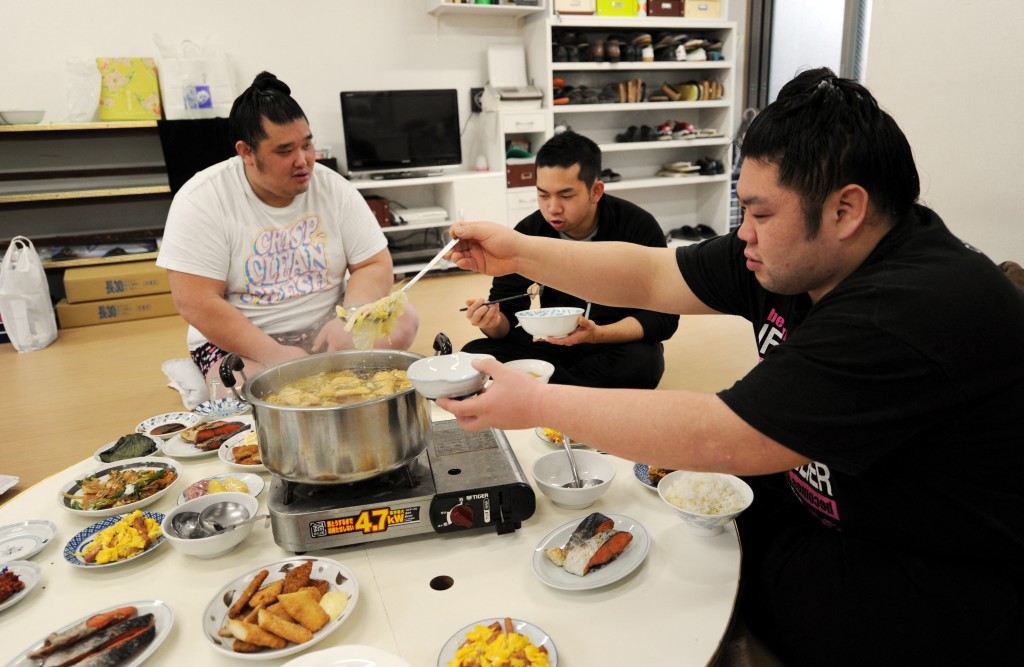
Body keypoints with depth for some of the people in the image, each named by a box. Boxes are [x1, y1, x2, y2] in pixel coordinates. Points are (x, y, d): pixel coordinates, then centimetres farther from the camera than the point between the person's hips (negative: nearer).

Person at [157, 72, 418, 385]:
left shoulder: (333, 187, -2)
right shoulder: (201, 200, -11)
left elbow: (376, 266, -2)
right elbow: (196, 303, -16)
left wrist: (347, 322, -22)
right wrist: (276, 355, -25)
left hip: (324, 330, 5)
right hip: (241, 342, -4)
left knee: (403, 318, -20)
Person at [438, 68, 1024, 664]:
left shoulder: (914, 313, -34)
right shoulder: (797, 255, -7)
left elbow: (720, 441, -36)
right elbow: (650, 277, -4)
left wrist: (537, 403, -30)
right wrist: (519, 252, -10)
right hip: (819, 497, 8)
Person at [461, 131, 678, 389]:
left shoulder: (638, 227, -17)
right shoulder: (528, 232, -8)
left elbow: (662, 317, -18)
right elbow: (506, 309, -6)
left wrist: (597, 334, -36)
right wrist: (493, 323, -31)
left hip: (620, 342, -2)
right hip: (554, 343, 3)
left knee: (642, 362, -37)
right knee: (474, 354, -20)